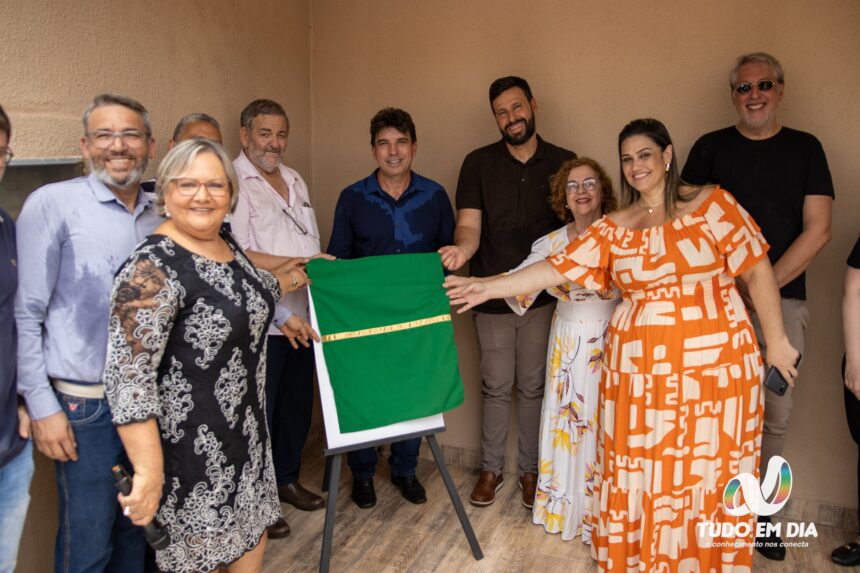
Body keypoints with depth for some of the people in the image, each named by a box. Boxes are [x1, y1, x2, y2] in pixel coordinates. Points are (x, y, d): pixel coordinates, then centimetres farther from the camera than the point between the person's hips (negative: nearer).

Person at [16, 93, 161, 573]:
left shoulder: (158, 216, 7)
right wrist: (43, 407, -11)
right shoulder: (52, 204, -8)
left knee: (136, 531, 18)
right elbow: (26, 315, -9)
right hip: (87, 407, -5)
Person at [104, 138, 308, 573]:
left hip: (246, 425, 8)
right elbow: (127, 376, -26)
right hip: (190, 442, -8)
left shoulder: (226, 245, 2)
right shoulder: (152, 268, -23)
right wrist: (149, 472, -27)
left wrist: (289, 280, 27)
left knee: (253, 530, 21)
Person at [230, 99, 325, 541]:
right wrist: (299, 263, -20)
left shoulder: (295, 181, 15)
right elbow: (238, 257, -20)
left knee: (298, 404, 18)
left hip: (303, 319, 7)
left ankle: (287, 479, 38)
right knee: (259, 413, 6)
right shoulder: (231, 183, -11)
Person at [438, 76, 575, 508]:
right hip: (492, 296, 0)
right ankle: (491, 468, 27)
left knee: (533, 386, 12)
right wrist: (462, 247, -32)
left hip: (542, 295, 1)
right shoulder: (478, 164, -1)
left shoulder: (564, 163, 2)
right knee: (496, 386, 10)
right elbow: (469, 225, -9)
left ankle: (530, 468, 29)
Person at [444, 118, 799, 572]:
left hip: (716, 364, -2)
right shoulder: (614, 228, 6)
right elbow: (559, 267, 0)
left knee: (709, 471, 9)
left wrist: (776, 340, 0)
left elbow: (757, 270, 0)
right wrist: (489, 287, -7)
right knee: (638, 469, 11)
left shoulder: (711, 204, -1)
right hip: (639, 367, 3)